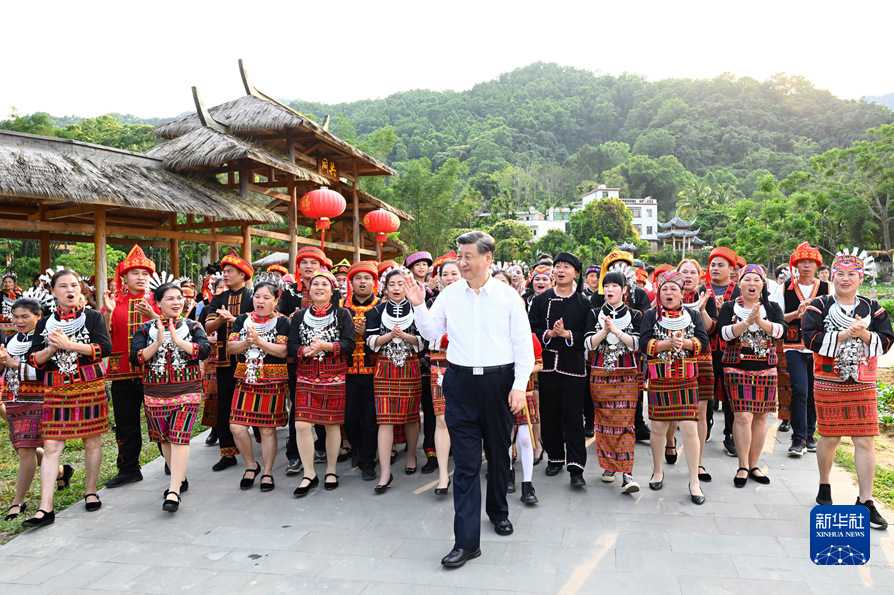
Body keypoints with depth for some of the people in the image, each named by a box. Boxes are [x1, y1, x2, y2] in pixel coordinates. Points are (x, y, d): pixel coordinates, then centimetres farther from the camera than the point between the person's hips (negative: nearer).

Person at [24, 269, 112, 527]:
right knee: (51, 446, -4)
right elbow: (33, 359, 7)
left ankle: (91, 492, 24)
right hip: (56, 390, 2)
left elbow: (105, 348, -12)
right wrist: (52, 348, -12)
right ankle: (45, 508, -3)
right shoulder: (44, 324, 10)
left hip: (90, 387, -2)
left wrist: (69, 344, -15)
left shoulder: (93, 317, 2)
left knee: (92, 440, 7)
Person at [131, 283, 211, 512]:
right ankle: (180, 478, 32)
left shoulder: (193, 326, 3)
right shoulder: (145, 329, 6)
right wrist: (158, 343, -16)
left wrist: (177, 340, -19)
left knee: (179, 438, -12)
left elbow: (204, 350, -13)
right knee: (164, 439, 12)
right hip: (155, 393, 3)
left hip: (187, 391, -3)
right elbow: (135, 358, -5)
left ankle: (174, 491, -13)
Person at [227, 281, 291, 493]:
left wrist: (258, 341, -20)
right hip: (245, 380, 3)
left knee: (267, 429, 3)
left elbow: (283, 351, -12)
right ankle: (251, 465, 20)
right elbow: (230, 347, 3)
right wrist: (246, 342, -15)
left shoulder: (282, 322, -1)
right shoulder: (242, 320, 10)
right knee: (237, 427, -4)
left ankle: (267, 473, 19)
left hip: (273, 382, -3)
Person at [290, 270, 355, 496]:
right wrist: (306, 351, -17)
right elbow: (291, 346, 3)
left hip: (334, 376, -1)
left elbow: (349, 344, -6)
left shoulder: (342, 314, 3)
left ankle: (331, 470, 22)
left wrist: (326, 346, -19)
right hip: (306, 377, 2)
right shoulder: (299, 316, 9)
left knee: (332, 423, 6)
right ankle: (309, 474, 7)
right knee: (302, 424, -7)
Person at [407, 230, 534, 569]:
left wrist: (520, 385, -8)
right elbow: (431, 333, 10)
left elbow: (523, 344, -2)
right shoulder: (449, 294, 3)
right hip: (460, 382, 1)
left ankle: (498, 511, 41)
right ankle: (466, 541, 3)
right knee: (465, 462, -1)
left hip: (498, 381, 0)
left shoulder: (508, 296, -3)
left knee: (498, 453, 16)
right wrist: (419, 306, -5)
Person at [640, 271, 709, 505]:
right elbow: (644, 343, -8)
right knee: (658, 427, 9)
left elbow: (703, 342, -2)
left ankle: (694, 481, 4)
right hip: (659, 380, 0)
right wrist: (669, 343, -19)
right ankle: (657, 472, 29)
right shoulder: (651, 316, 4)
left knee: (689, 428, -5)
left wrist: (684, 342, -17)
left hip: (686, 380, 0)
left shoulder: (693, 315, 8)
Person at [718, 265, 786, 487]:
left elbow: (780, 330, -9)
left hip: (766, 369, 3)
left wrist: (760, 321, -25)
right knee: (743, 416, -9)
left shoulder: (772, 308, 9)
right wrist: (748, 321, -23)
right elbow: (724, 333, -12)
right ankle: (743, 467, 2)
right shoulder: (729, 308, 3)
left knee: (760, 416, 6)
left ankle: (753, 465, 18)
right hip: (737, 368, -3)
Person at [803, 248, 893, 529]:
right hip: (828, 384, -2)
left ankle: (865, 501, 7)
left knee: (865, 441, -1)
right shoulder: (819, 306, -1)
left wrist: (864, 334, -17)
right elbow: (811, 339, -12)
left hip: (863, 385, 2)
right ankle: (824, 488, 30)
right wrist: (843, 335, -19)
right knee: (829, 438, 8)